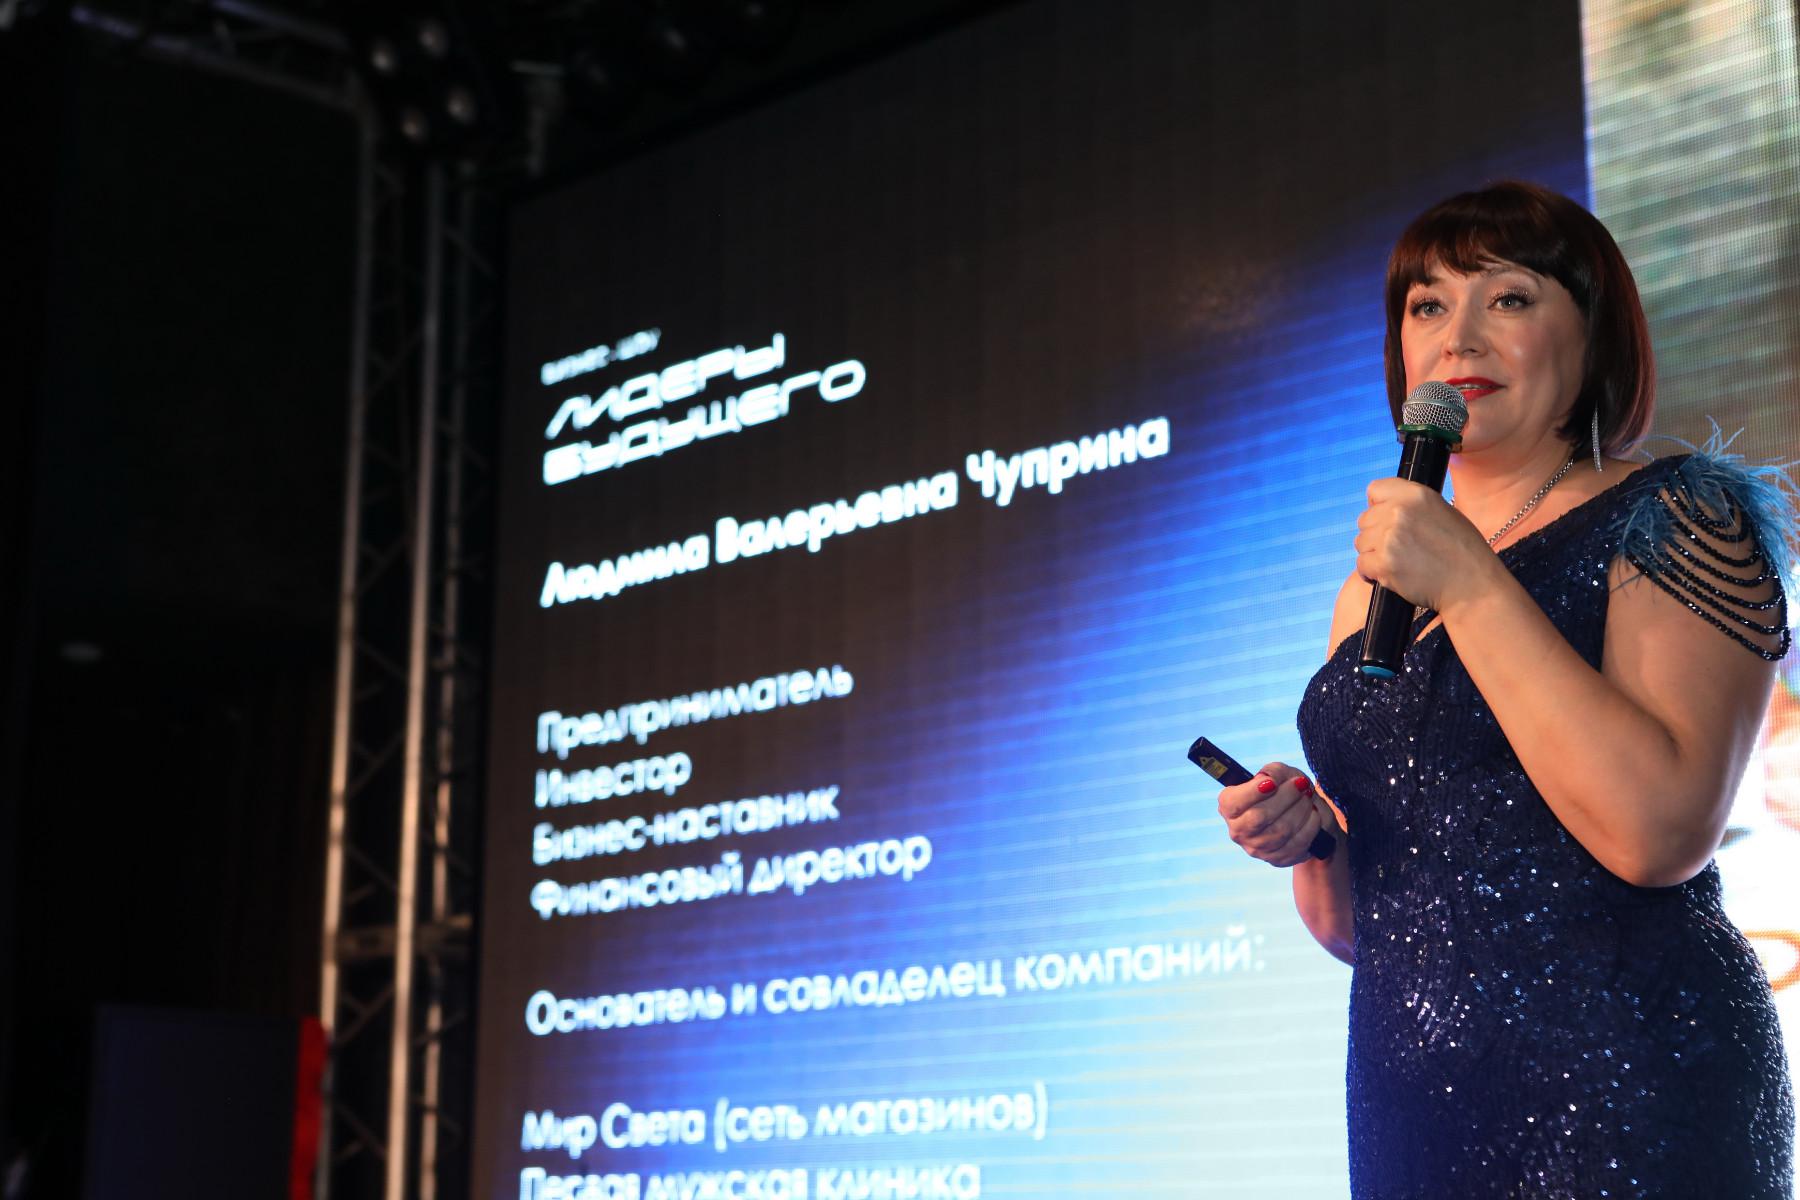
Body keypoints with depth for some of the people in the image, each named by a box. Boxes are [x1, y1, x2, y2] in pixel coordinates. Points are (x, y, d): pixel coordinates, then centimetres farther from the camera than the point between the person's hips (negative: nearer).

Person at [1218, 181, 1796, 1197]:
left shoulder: (1673, 521, -4)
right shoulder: (1378, 586, 13)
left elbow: (1658, 831, -20)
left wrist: (1471, 586, -17)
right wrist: (1308, 835, -3)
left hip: (1619, 1104, -6)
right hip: (1408, 1112, 6)